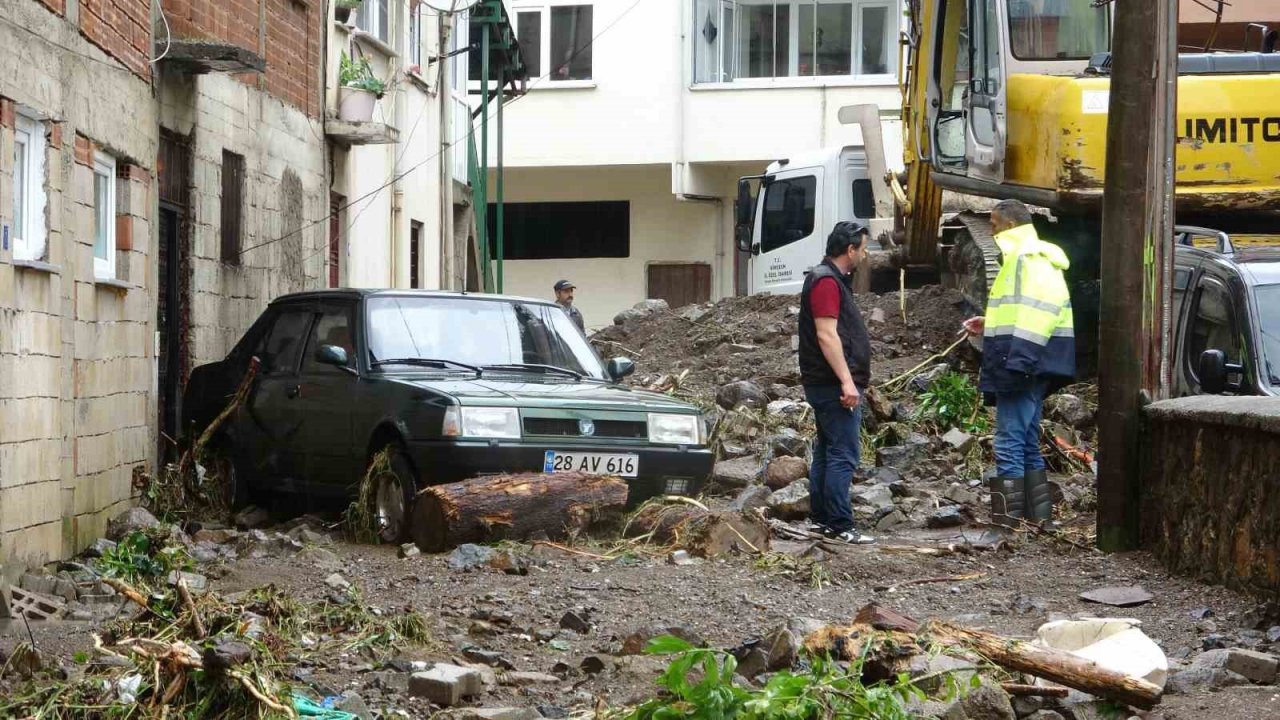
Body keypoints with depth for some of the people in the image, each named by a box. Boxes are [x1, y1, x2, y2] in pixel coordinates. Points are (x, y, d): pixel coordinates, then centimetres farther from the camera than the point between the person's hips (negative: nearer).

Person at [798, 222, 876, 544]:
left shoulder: (831, 279, 20)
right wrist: (847, 382, -25)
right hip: (835, 384, -11)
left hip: (826, 384, 11)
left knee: (827, 451, 14)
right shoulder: (827, 282, -14)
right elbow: (826, 335, -22)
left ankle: (819, 518, 20)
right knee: (844, 455, -12)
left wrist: (850, 380, 27)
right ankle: (840, 526, -13)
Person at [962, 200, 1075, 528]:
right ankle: (1039, 514, 20)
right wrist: (989, 325, 23)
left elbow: (1031, 313, -23)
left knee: (1009, 443, -9)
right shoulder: (1038, 258, 20)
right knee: (1028, 442, 15)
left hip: (1021, 367, -11)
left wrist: (1013, 365, -27)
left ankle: (1007, 517, -9)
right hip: (1033, 367, 11)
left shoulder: (1026, 260, -13)